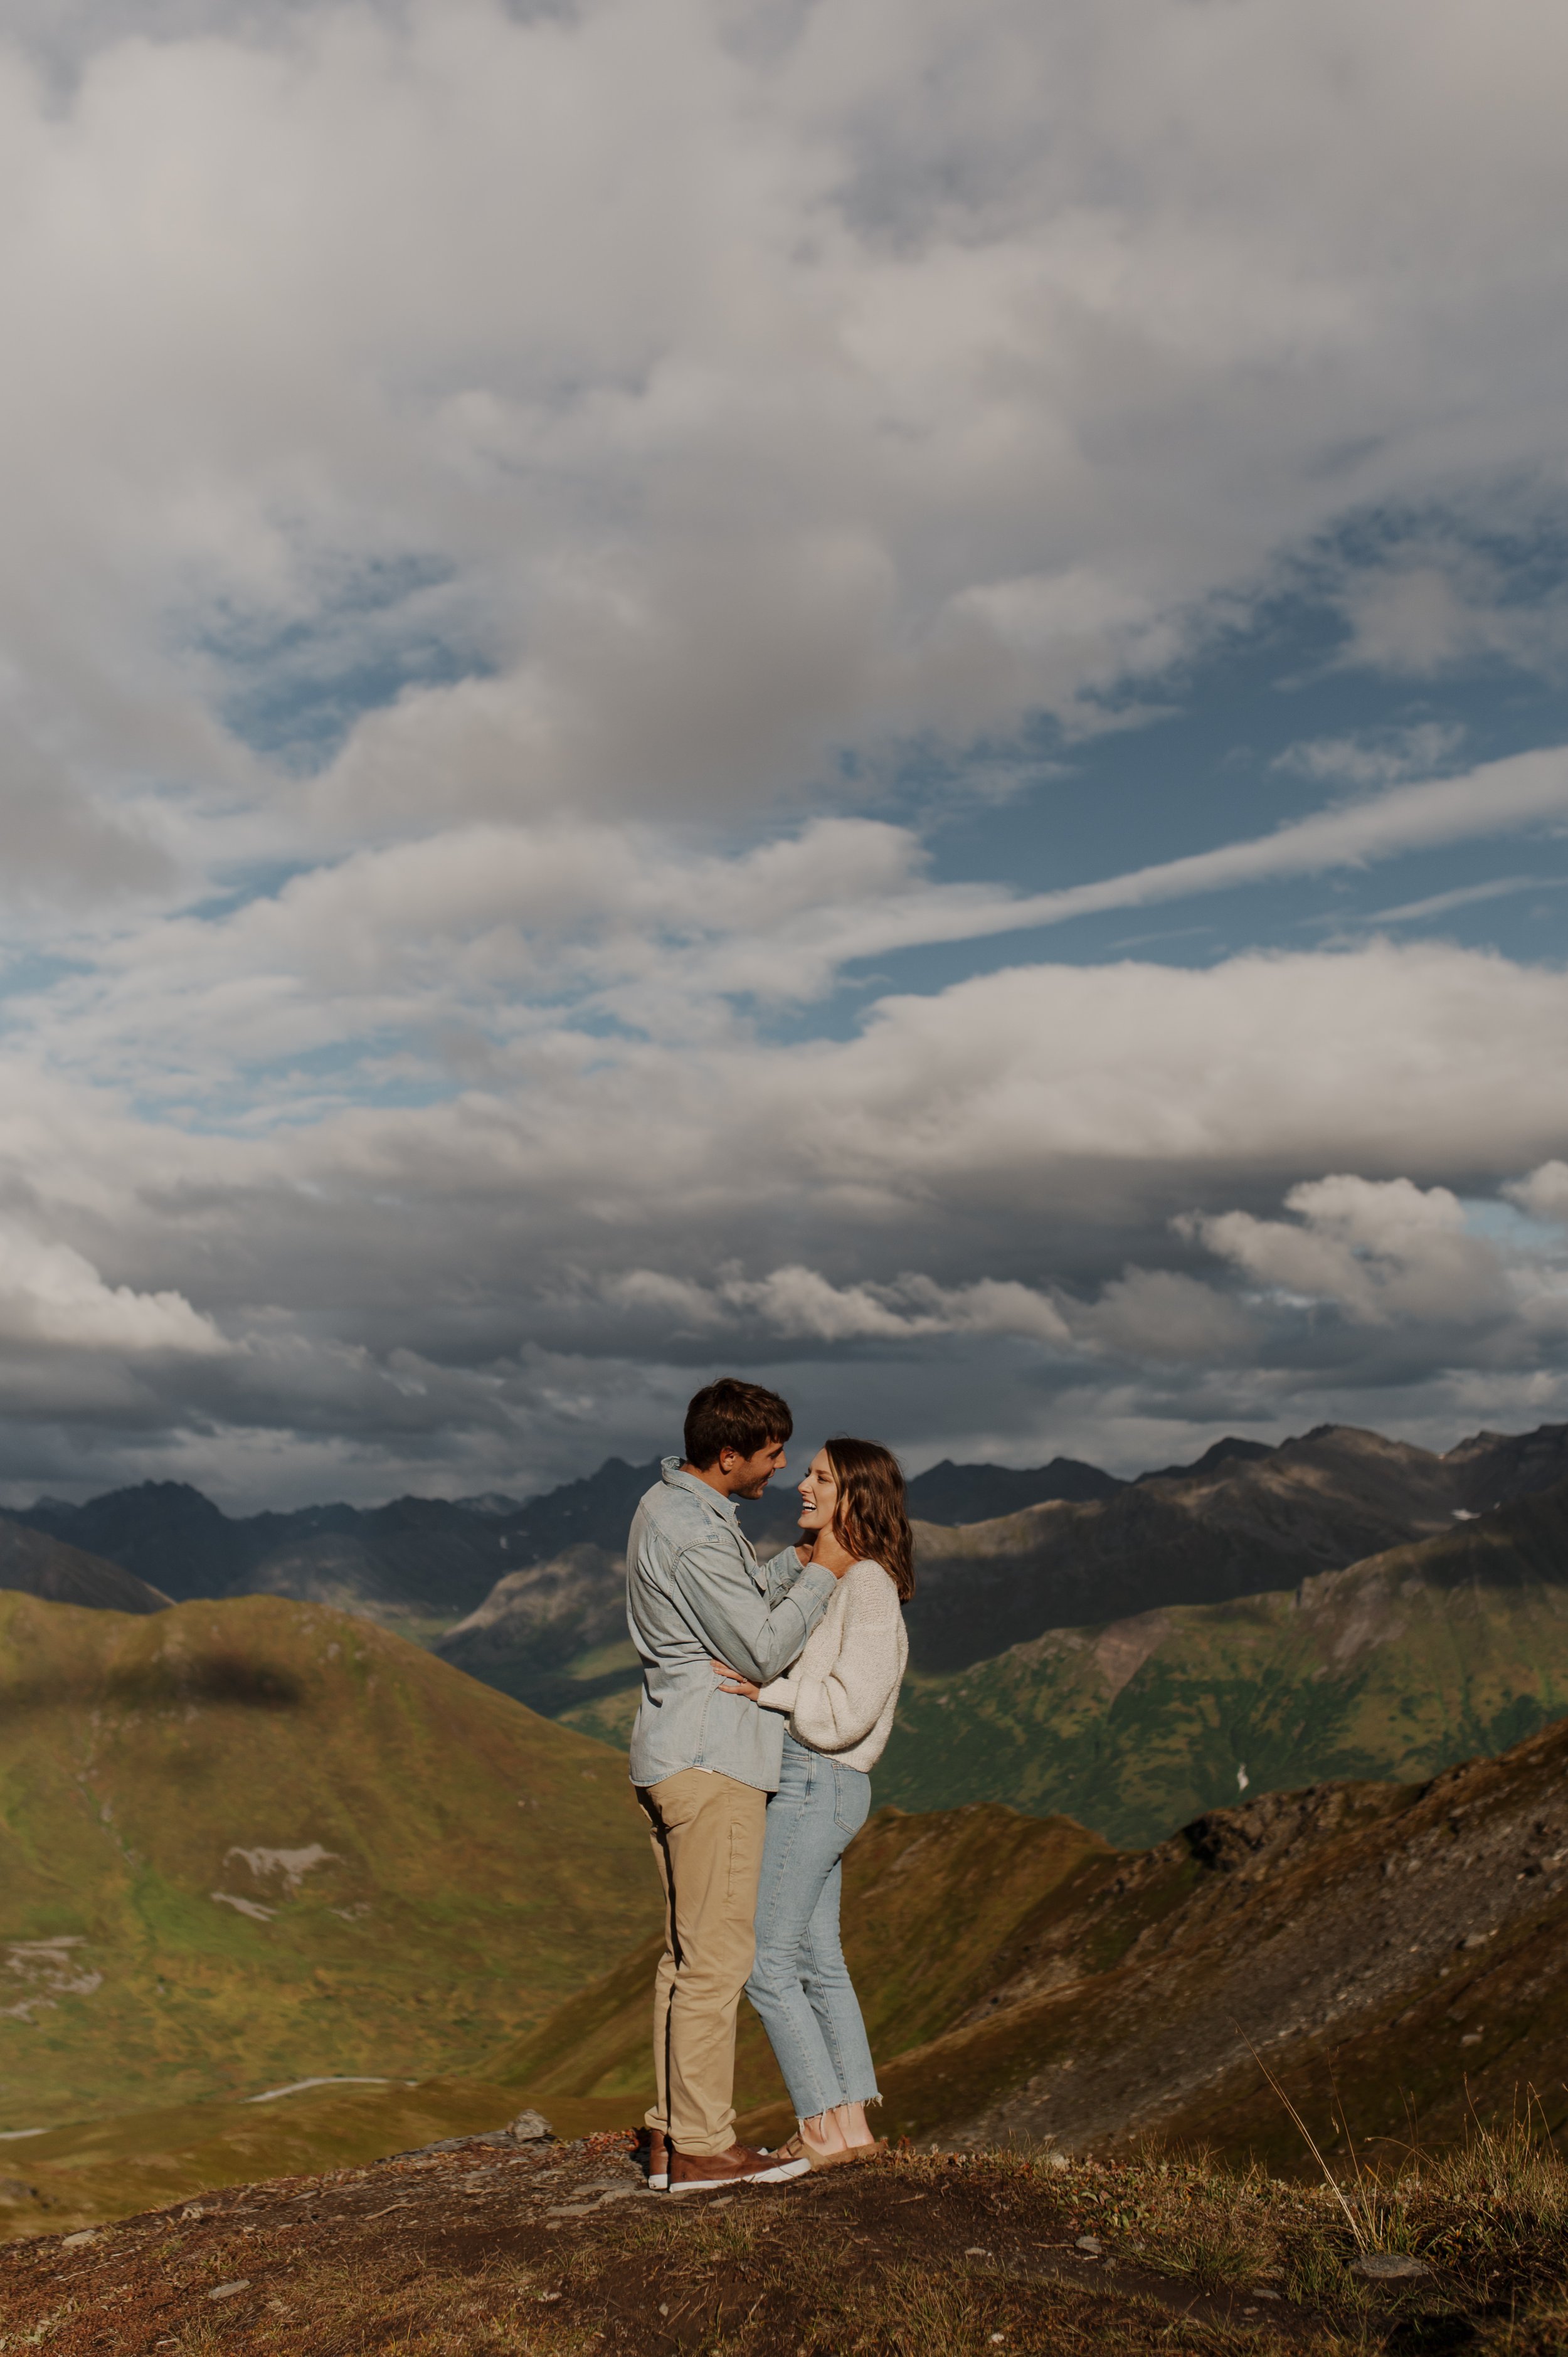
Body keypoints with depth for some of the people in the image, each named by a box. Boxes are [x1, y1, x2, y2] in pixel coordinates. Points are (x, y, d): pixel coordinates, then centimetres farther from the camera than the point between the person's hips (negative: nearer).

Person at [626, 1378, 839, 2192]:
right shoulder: (695, 1536, -20)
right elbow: (764, 1652, -16)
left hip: (679, 1759, 11)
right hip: (709, 1765, -11)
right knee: (715, 1957, -3)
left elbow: (743, 1603, 21)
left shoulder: (669, 1506, 12)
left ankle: (674, 2136, 20)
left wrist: (797, 1561, 9)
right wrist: (823, 1577, -6)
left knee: (689, 1954, 14)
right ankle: (703, 2147, 4)